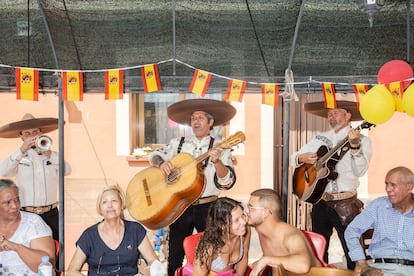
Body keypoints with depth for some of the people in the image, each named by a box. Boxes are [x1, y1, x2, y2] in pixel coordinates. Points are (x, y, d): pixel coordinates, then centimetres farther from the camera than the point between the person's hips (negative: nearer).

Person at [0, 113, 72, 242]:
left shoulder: (53, 155, 9)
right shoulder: (18, 158, 4)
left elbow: (67, 171, -9)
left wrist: (49, 154, -23)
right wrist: (21, 150, -24)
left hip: (51, 213, 1)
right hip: (26, 215, -1)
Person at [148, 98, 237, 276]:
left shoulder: (220, 149, -3)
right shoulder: (178, 143, 7)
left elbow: (227, 183, -14)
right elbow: (154, 155, 7)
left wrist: (217, 161, -32)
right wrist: (161, 163, -16)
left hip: (207, 208, -2)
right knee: (175, 257, 10)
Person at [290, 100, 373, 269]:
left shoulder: (362, 140, -2)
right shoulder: (320, 139, 11)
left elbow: (359, 171, -16)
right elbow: (294, 158, 13)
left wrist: (354, 145, -28)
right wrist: (302, 158, -9)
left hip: (345, 205, -5)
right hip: (319, 201, 5)